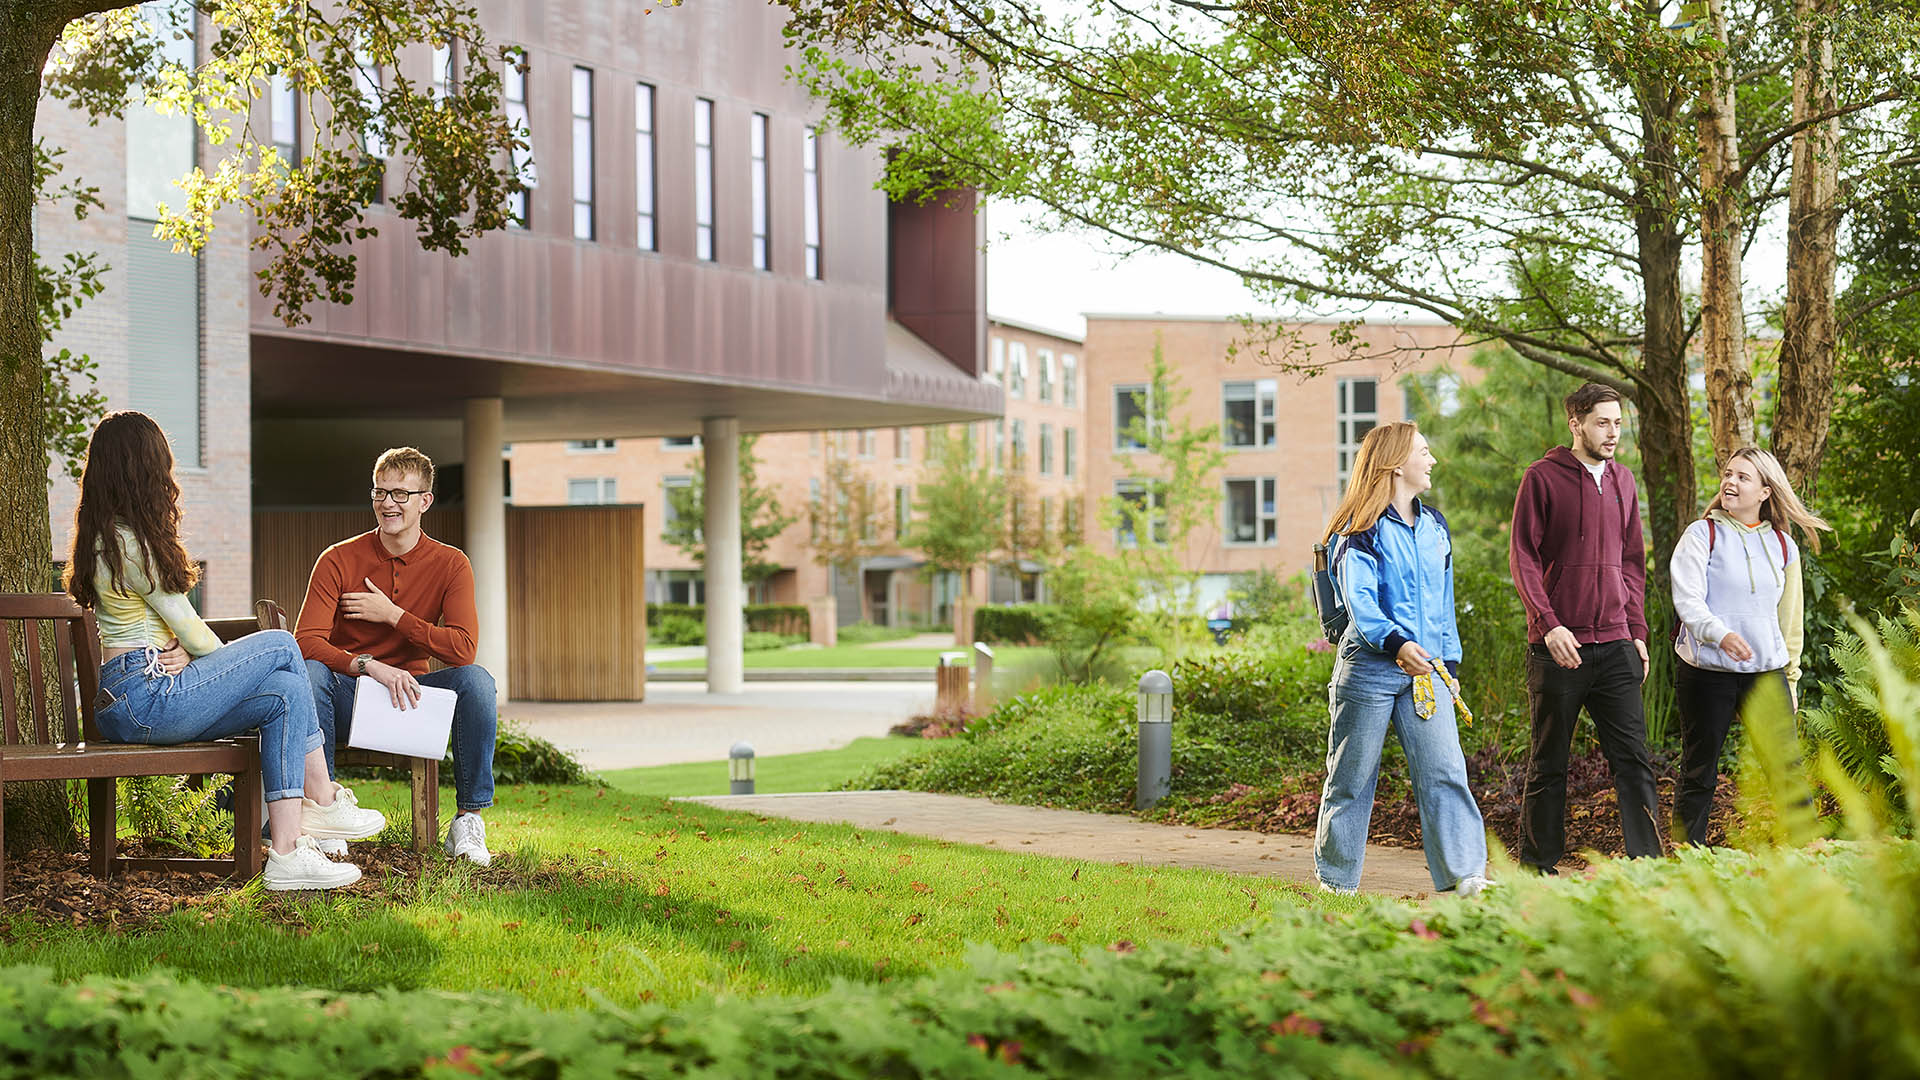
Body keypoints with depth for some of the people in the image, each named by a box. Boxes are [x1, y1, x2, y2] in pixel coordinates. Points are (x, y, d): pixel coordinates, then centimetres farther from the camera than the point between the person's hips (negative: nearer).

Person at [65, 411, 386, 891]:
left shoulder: (106, 536, 19)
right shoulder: (129, 542, -13)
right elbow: (187, 627, -8)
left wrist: (184, 652, -3)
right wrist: (235, 666, 10)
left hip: (126, 706, 10)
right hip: (146, 695, -10)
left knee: (284, 695, -1)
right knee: (280, 646, -6)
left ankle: (285, 848, -10)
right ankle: (323, 801, 0)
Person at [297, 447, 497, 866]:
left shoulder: (450, 564, -1)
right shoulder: (338, 560, -5)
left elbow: (462, 648, -14)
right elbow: (306, 642, -16)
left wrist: (392, 614, -16)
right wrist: (371, 666, -32)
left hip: (410, 697, 1)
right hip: (348, 696, -1)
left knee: (475, 679, -27)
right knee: (310, 673, -33)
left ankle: (467, 820, -18)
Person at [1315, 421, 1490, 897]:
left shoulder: (1435, 526, 16)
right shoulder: (1362, 530, -6)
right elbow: (1359, 601, -17)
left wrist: (1450, 663, 17)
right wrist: (1395, 643, -33)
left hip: (1425, 668, 5)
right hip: (1369, 666, -5)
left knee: (1445, 770, -8)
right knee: (1353, 777, 3)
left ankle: (1465, 875, -11)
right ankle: (1336, 881, 14)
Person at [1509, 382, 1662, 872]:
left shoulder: (1623, 481, 14)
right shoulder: (1543, 477, -3)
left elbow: (1632, 562, 19)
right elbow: (1522, 557, -7)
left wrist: (1638, 633, 11)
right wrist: (1549, 624, -17)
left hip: (1615, 646, 5)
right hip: (1559, 646, -4)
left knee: (1633, 758, -1)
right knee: (1549, 763, 4)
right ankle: (1537, 866, 13)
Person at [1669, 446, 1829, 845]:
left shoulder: (1782, 546, 11)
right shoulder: (1702, 535, -1)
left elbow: (1790, 619, 19)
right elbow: (1687, 599, -14)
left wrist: (1791, 677, 17)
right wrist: (1720, 634, -32)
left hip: (1767, 671, 3)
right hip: (1707, 673, -3)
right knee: (1698, 777, 2)